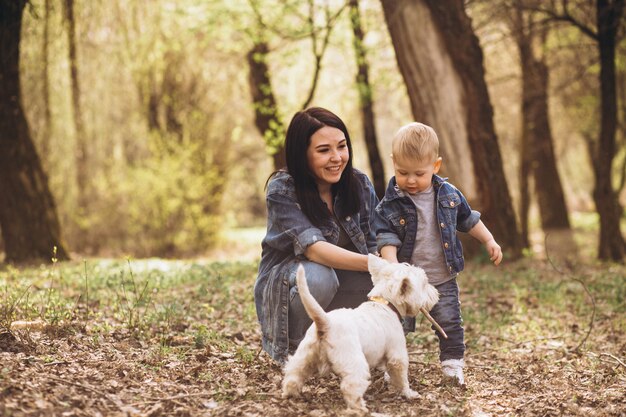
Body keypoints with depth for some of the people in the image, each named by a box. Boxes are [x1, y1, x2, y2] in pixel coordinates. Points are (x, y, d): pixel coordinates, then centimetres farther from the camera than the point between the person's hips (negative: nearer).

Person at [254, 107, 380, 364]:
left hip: (339, 287, 4)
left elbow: (376, 245, -8)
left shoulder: (360, 185, -6)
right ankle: (299, 348, -9)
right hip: (284, 286, -4)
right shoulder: (282, 190, -19)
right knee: (318, 276, -37)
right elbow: (313, 248, -33)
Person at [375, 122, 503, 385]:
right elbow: (386, 237, -18)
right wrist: (392, 265, -33)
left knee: (449, 323, 4)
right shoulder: (389, 204, -11)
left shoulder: (449, 194, -1)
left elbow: (468, 219, 14)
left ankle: (453, 364, 19)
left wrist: (489, 241, 12)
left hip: (443, 278, 2)